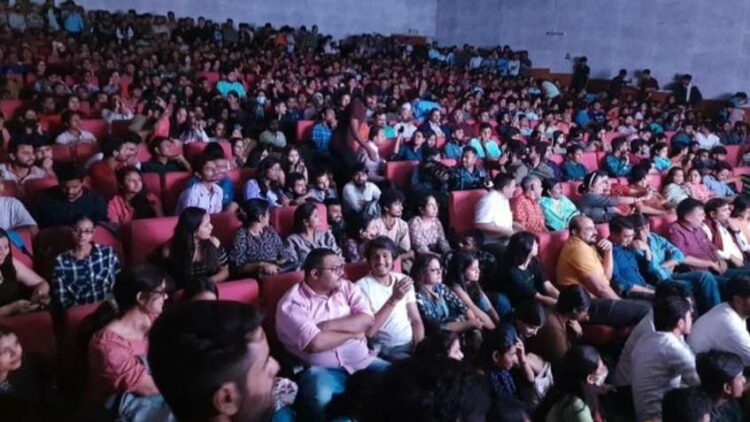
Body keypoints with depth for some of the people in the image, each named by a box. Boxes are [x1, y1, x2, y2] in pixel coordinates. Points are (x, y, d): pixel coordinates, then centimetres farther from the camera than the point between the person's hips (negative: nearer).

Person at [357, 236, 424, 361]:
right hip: (386, 349, -5)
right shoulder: (362, 286, -8)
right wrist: (394, 299, -22)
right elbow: (367, 332, -17)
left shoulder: (404, 280, 9)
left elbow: (416, 320, 11)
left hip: (412, 343, 6)